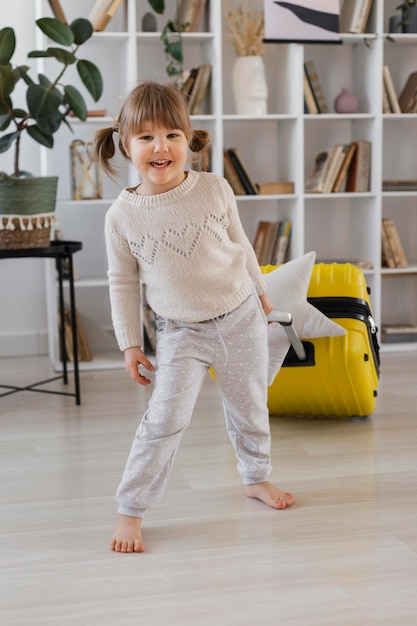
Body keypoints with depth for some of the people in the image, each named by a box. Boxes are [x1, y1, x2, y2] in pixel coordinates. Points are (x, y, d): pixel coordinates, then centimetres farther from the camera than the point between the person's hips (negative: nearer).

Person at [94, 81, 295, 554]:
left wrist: (260, 291, 17)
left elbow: (240, 244, 6)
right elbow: (122, 283, -3)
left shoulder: (215, 189, -9)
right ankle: (129, 510, 1)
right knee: (165, 419, -12)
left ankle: (256, 477, 43)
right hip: (181, 333, -2)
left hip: (241, 317, 2)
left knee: (249, 407, 17)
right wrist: (130, 344, -2)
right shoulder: (122, 215, -12)